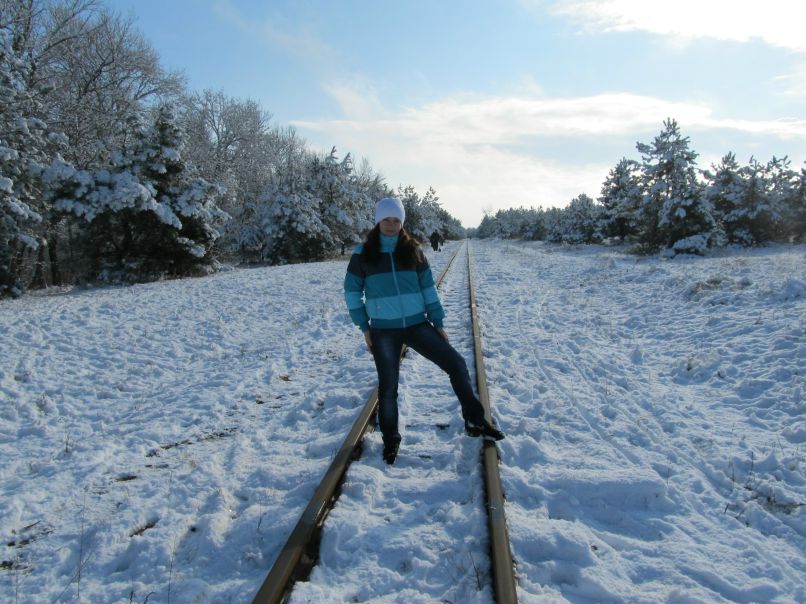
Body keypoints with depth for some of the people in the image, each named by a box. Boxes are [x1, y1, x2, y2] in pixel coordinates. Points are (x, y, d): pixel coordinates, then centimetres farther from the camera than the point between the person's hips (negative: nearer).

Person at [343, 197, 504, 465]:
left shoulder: (412, 249, 4)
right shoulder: (363, 253, -2)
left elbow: (428, 287, 7)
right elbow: (352, 291, 3)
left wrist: (438, 322, 3)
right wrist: (364, 327, -1)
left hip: (417, 325, 2)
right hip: (384, 331, -2)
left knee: (456, 364, -3)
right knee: (388, 387, 4)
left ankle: (475, 422, 12)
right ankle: (390, 440, 24)